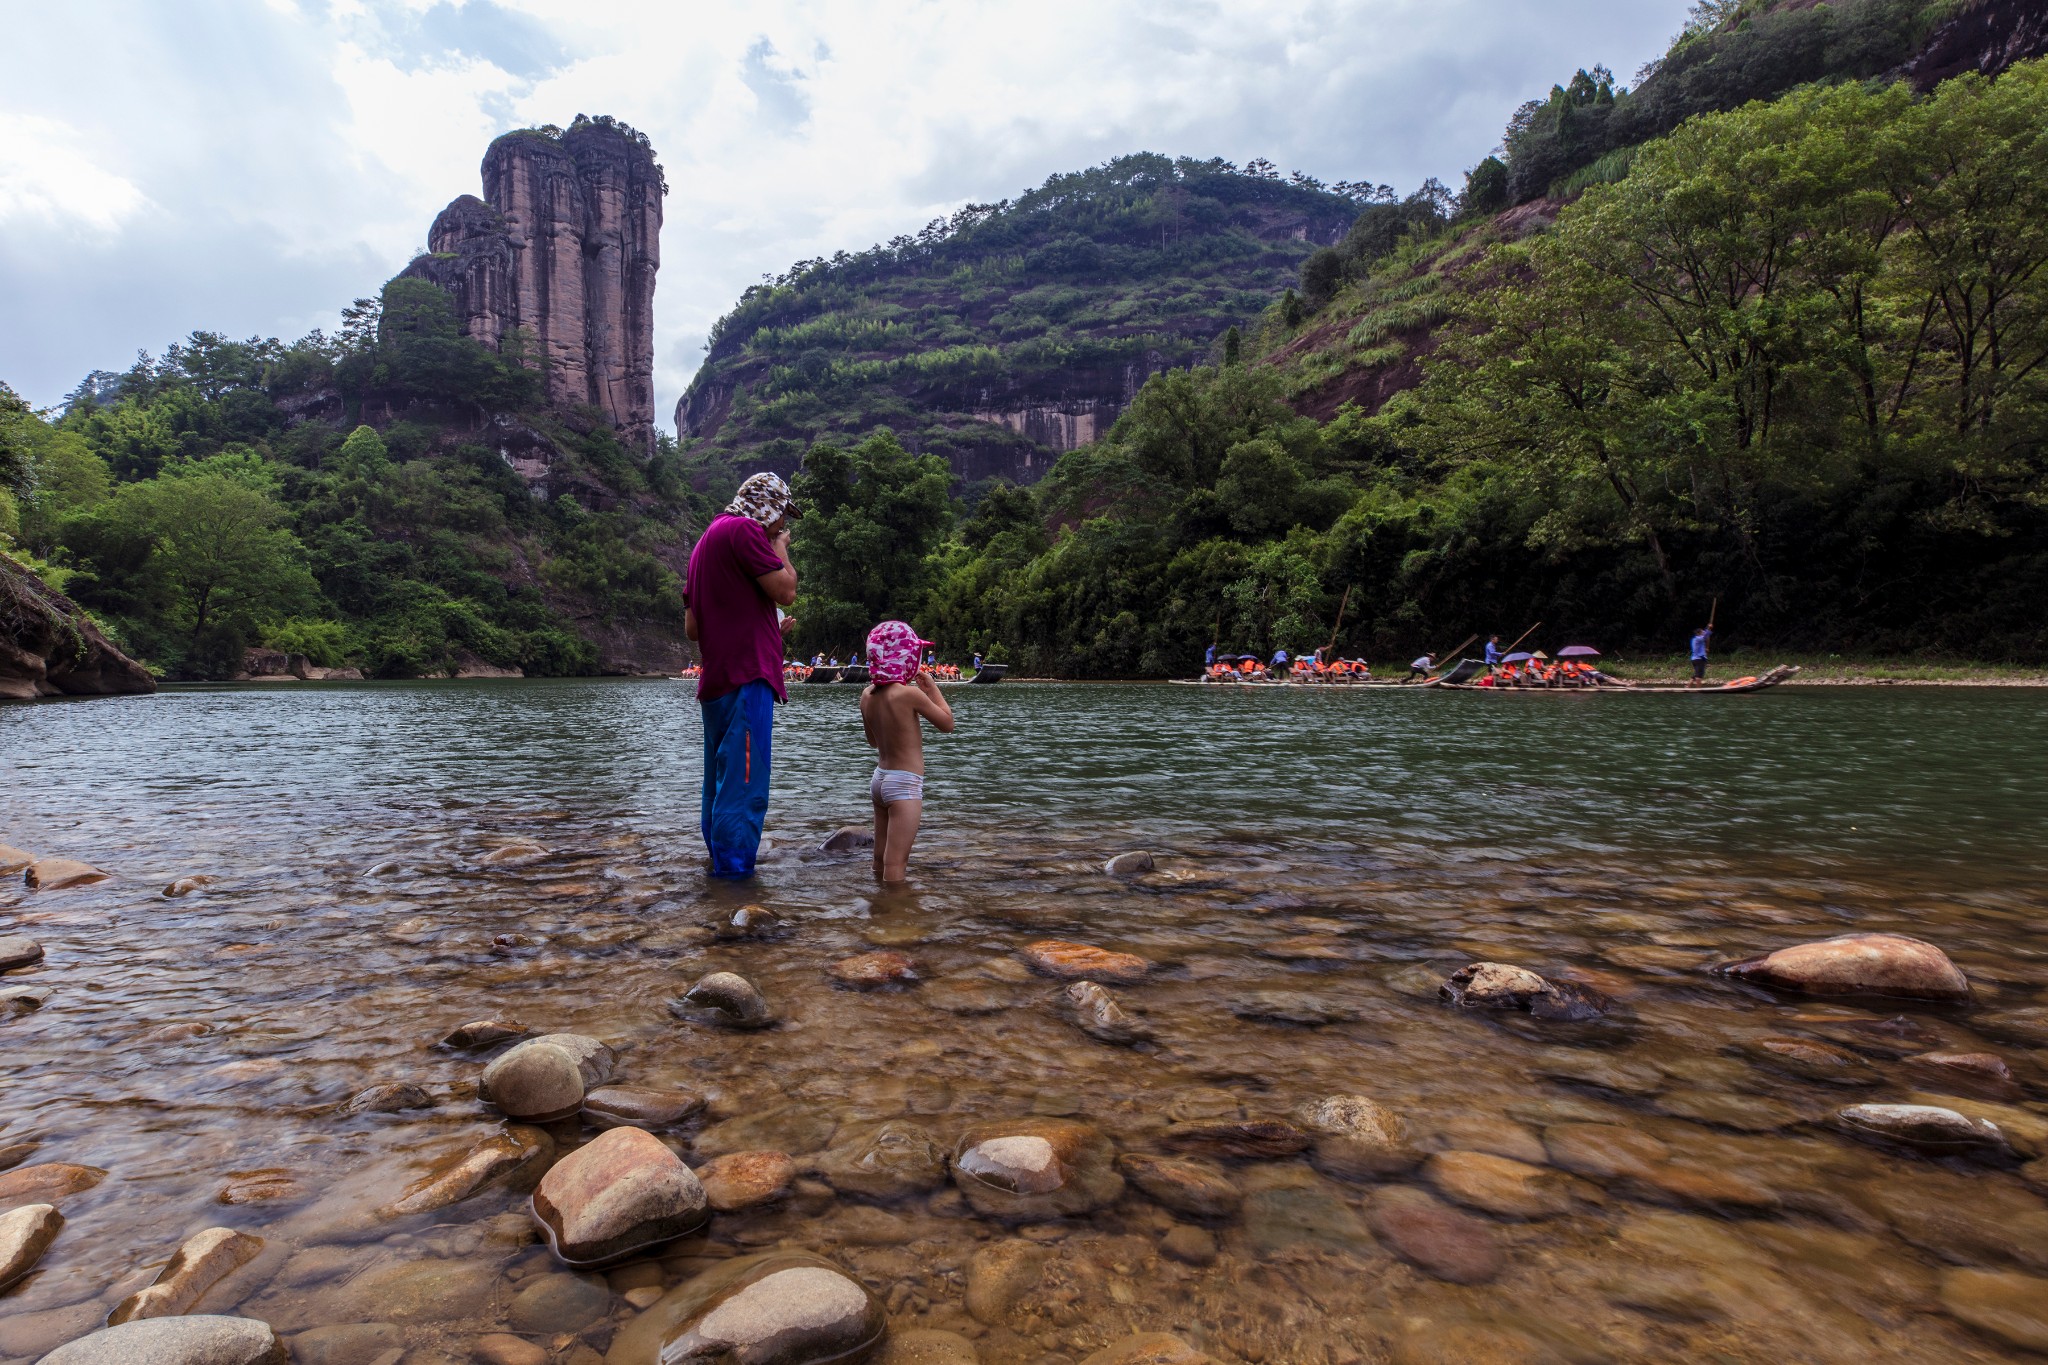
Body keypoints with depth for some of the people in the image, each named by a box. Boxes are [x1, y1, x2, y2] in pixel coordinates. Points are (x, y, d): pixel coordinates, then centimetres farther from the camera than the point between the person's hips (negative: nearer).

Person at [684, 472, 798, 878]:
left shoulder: (707, 538, 23)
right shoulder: (744, 529, -7)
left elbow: (692, 627, 22)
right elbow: (785, 590, -12)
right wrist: (781, 549, 5)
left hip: (716, 681, 10)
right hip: (746, 677, -10)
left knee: (721, 782, 16)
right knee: (744, 787, -9)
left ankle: (720, 865, 25)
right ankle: (735, 871, -8)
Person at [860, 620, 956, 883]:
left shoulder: (867, 695, 2)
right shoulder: (910, 693, -18)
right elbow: (947, 724, -8)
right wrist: (932, 688, 2)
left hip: (880, 778, 8)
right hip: (905, 783, -8)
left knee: (881, 858, 17)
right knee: (896, 864, -6)